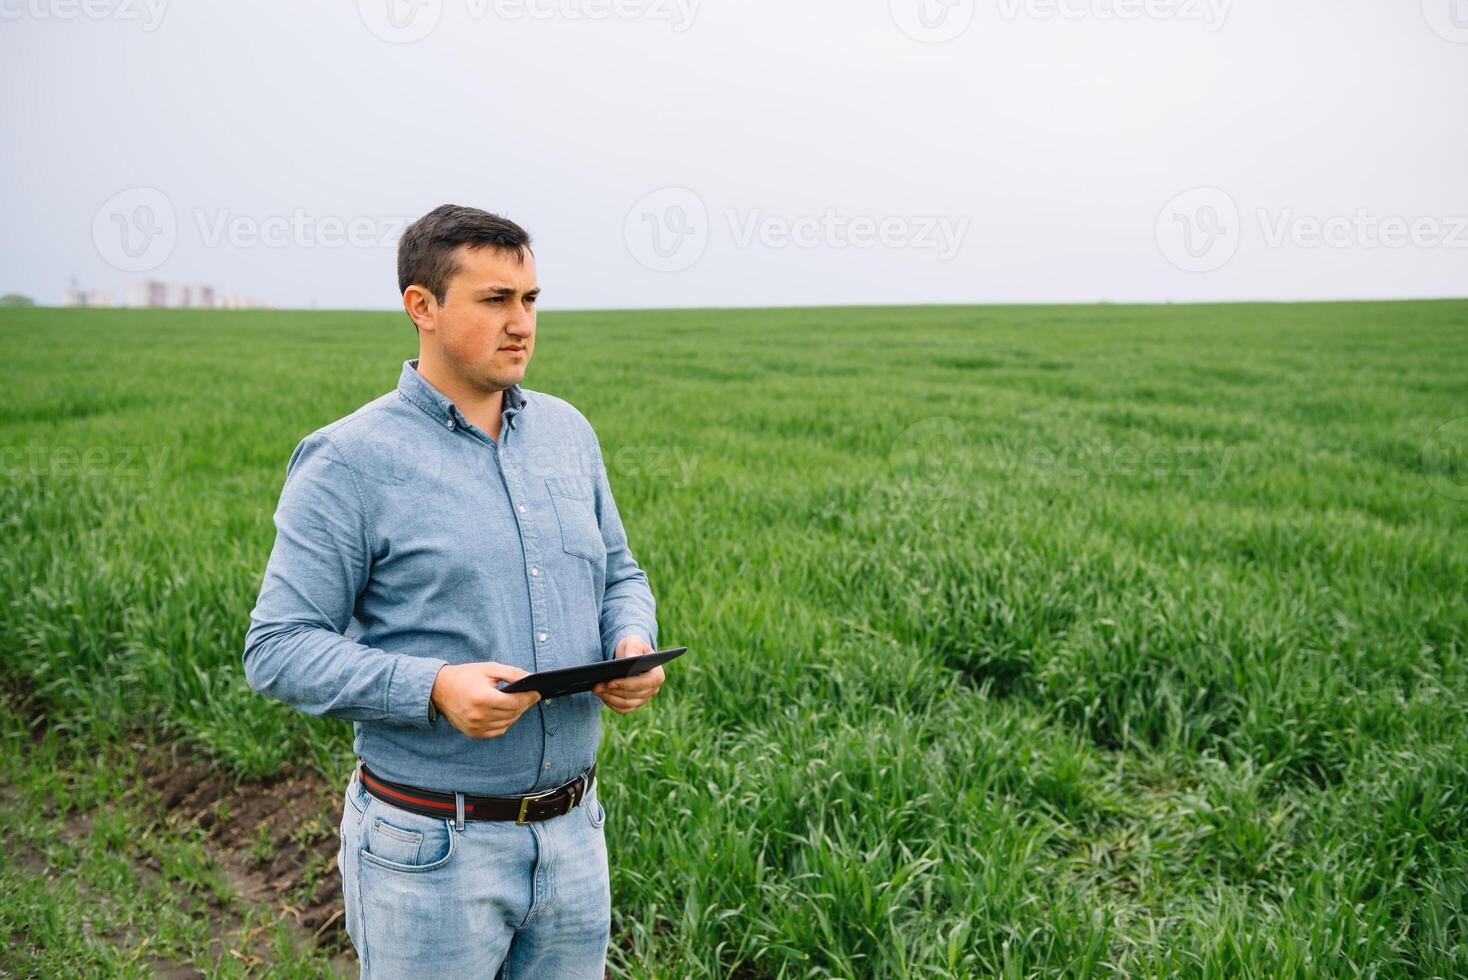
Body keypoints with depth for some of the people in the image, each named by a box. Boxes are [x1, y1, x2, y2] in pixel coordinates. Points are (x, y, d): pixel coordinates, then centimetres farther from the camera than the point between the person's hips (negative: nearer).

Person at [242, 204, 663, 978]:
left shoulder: (567, 431, 6)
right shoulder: (350, 463, -12)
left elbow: (619, 576, 15)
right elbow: (277, 650, -12)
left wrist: (632, 644, -7)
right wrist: (434, 688, -26)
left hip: (572, 830, 5)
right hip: (431, 852, -5)